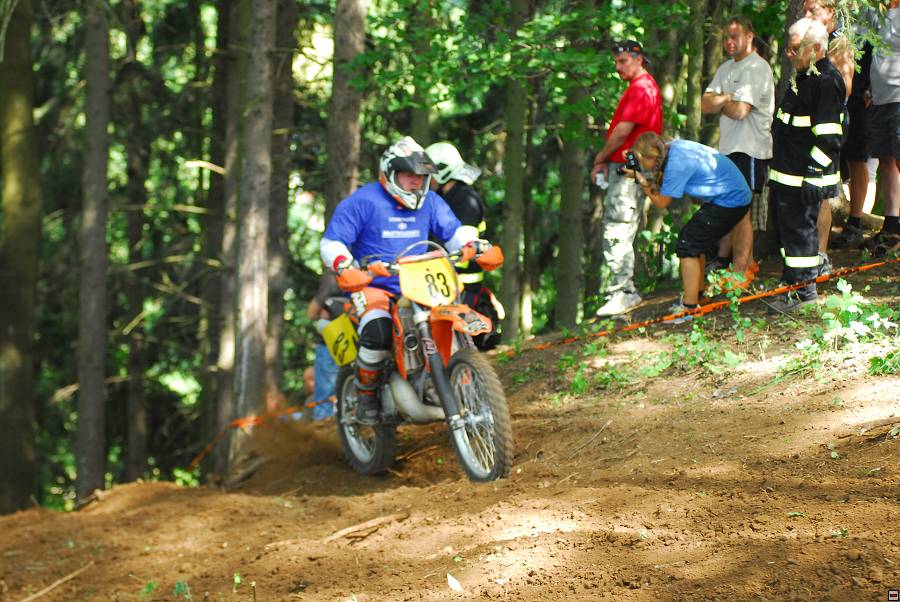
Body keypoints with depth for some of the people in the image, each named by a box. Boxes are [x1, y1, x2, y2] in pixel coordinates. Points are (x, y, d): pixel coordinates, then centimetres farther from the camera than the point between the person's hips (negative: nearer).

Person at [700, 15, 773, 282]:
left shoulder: (756, 68, -12)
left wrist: (719, 102, -1)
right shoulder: (727, 68, 17)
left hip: (750, 149, -9)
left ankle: (744, 266, -1)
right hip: (728, 148, 9)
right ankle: (722, 258, 25)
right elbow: (705, 104, 7)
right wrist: (728, 98, -11)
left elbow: (739, 111, -21)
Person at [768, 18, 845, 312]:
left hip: (806, 178, -10)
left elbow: (829, 137, -23)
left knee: (799, 230, -4)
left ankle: (803, 290, 3)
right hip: (789, 174, 10)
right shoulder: (806, 77, 15)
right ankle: (795, 283, 27)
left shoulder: (826, 82, -19)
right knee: (789, 226, 17)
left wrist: (811, 172, -22)